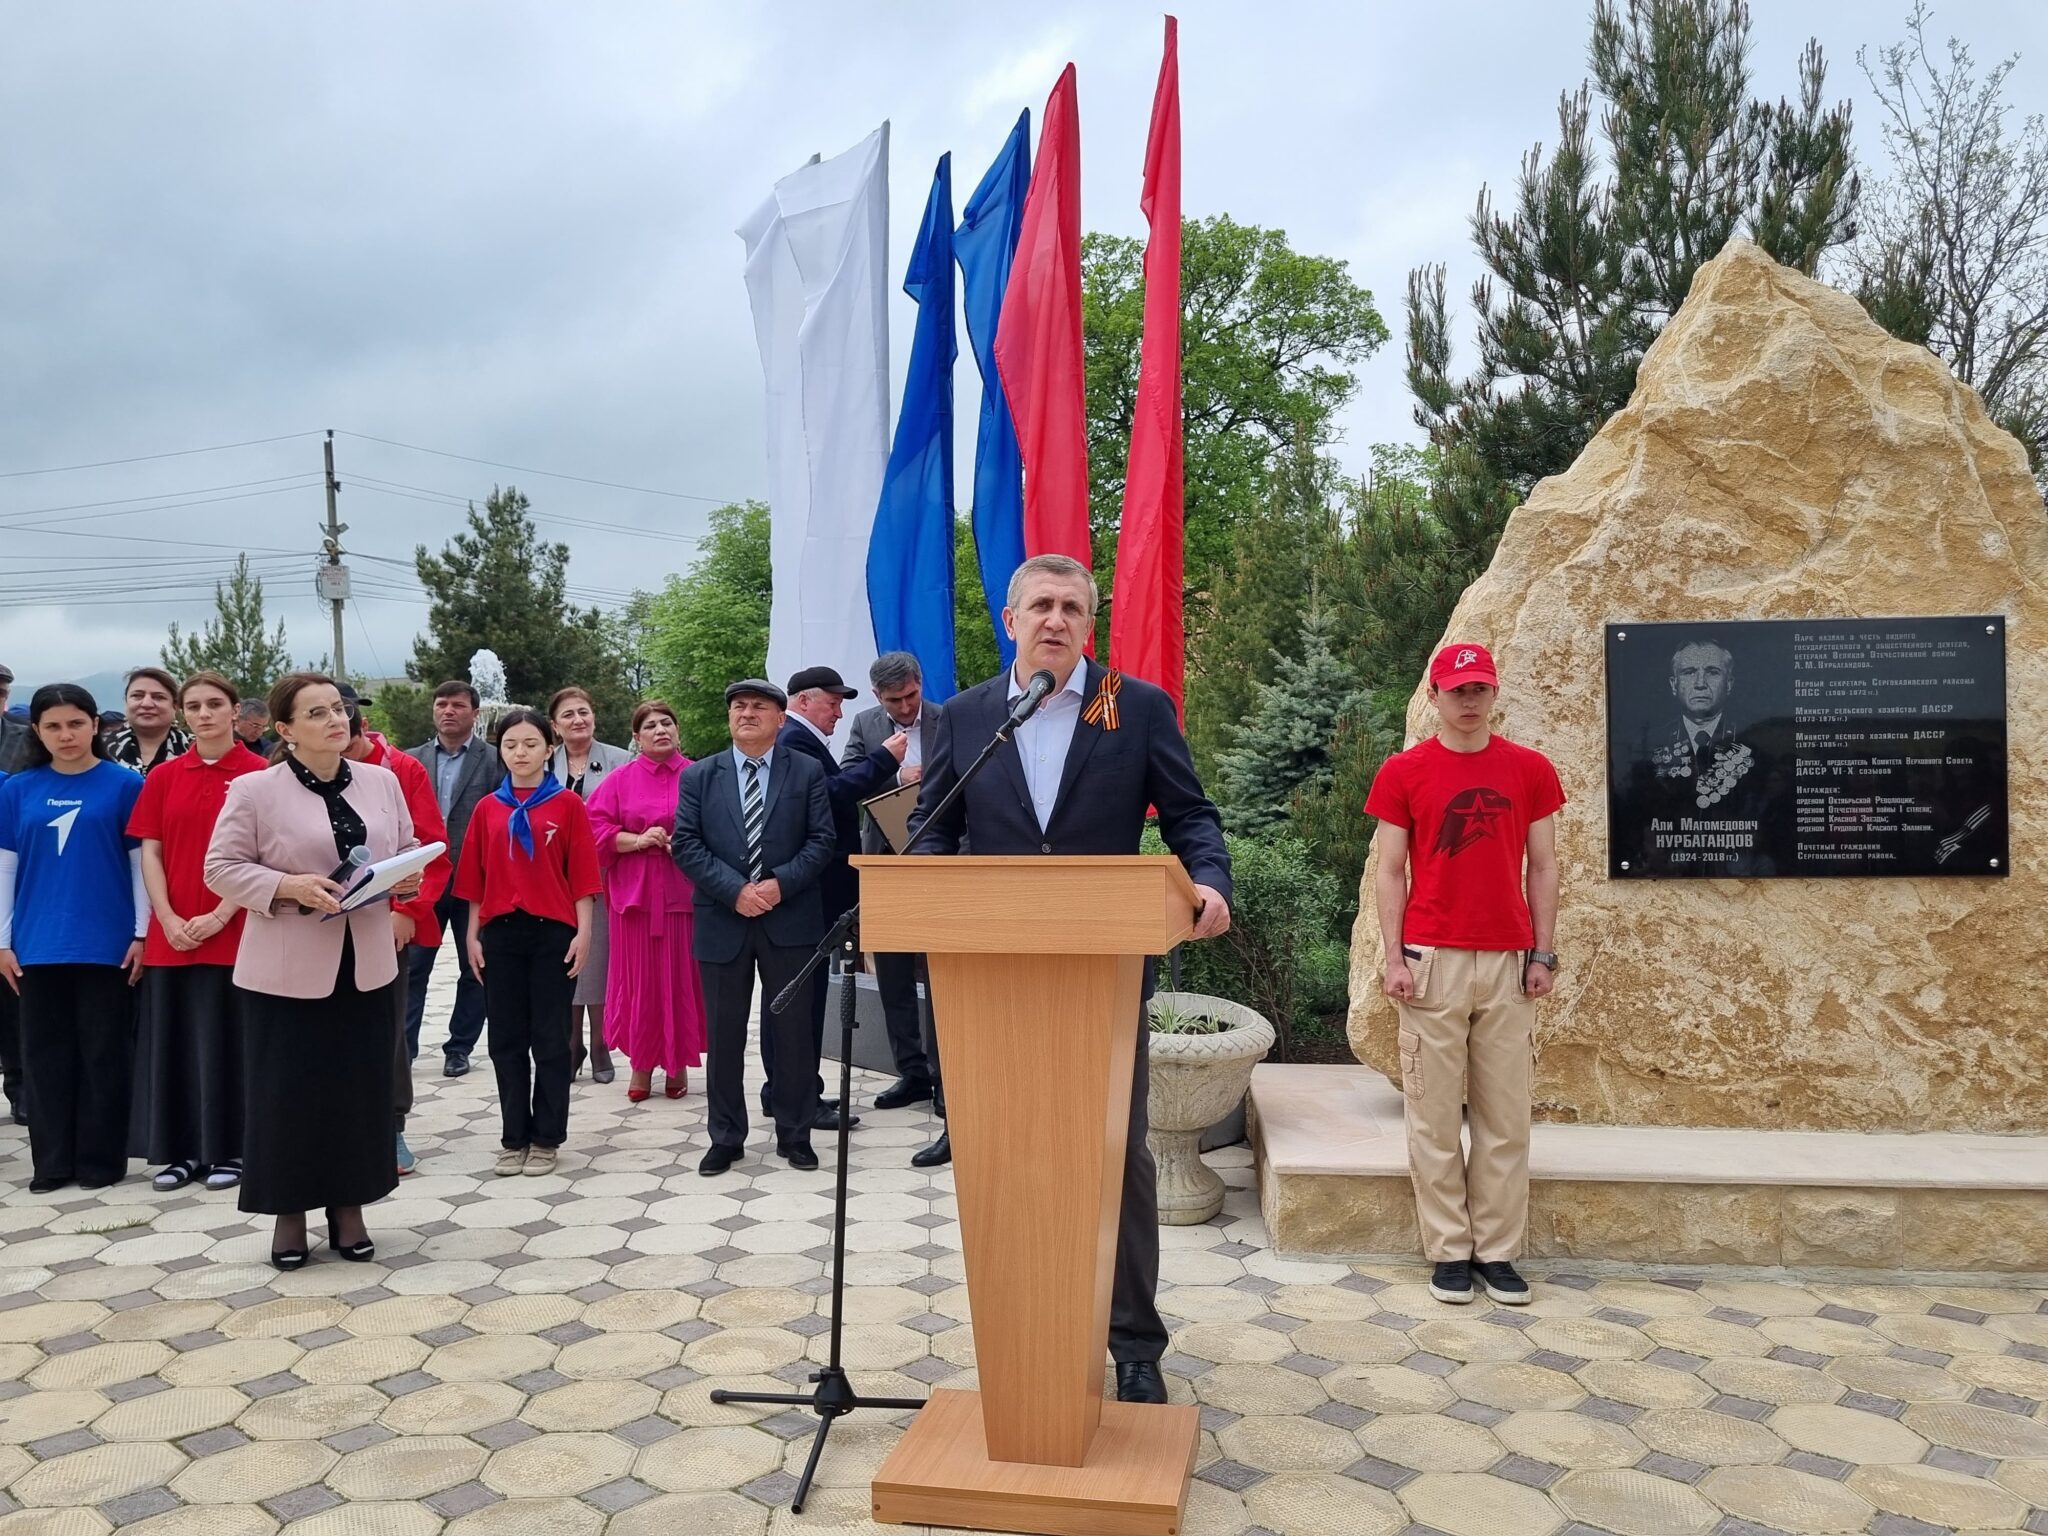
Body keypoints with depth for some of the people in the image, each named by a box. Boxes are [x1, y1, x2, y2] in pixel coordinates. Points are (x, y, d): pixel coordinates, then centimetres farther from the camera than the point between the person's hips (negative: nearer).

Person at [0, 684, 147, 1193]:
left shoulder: (124, 784, -2)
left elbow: (141, 862, -1)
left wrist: (142, 934, -4)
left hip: (107, 943, -3)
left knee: (104, 1053, 4)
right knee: (44, 1054, 9)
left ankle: (101, 1159, 15)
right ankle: (52, 1161, 19)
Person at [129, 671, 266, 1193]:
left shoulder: (258, 774, -4)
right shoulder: (163, 777, 7)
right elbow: (150, 852, 6)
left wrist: (220, 915, -13)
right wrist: (168, 919, -6)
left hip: (235, 931, -4)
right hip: (171, 934, 4)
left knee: (227, 1039, 3)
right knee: (175, 1040, 8)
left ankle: (229, 1149, 14)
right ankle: (184, 1149, 19)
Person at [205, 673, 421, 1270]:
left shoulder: (382, 781, 5)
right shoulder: (253, 790, -7)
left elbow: (407, 851, 14)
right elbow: (222, 868, -7)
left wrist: (405, 880, -8)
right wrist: (290, 888, -21)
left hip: (366, 963, 4)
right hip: (287, 967, -3)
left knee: (360, 1088, 9)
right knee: (289, 1090, 3)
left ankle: (348, 1208, 23)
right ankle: (289, 1213, 19)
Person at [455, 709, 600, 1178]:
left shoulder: (567, 804, -1)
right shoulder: (487, 809, 7)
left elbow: (581, 874, -2)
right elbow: (476, 879, 9)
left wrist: (583, 931, -7)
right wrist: (472, 935, 5)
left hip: (553, 932, -3)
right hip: (500, 933, 3)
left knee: (550, 1039, 4)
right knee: (506, 1039, 8)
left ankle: (546, 1139, 13)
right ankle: (514, 1138, 17)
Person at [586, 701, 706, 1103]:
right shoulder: (620, 780, 6)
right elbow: (595, 829, -1)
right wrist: (638, 840, -14)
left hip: (685, 893, 0)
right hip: (635, 893, 1)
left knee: (682, 979, 2)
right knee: (639, 980, 4)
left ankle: (678, 1063, 16)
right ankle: (641, 1065, 15)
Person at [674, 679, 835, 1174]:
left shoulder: (807, 772, 4)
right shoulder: (699, 776, 6)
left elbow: (821, 840, -1)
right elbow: (687, 845, -1)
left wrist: (780, 884, -14)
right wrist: (735, 890, -13)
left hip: (790, 921, -1)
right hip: (723, 921, 1)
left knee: (794, 1031, 6)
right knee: (723, 1035, 7)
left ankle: (795, 1135, 18)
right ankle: (725, 1138, 19)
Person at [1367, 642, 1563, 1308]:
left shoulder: (1530, 770, 8)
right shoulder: (1402, 772, 3)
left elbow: (1541, 866, 10)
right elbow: (1390, 871, 2)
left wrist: (1542, 953, 4)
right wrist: (1394, 957, -5)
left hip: (1509, 963, 2)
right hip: (1432, 960, -2)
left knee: (1505, 1116, 5)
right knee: (1435, 1115, 1)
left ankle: (1498, 1252, 15)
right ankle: (1450, 1252, 11)